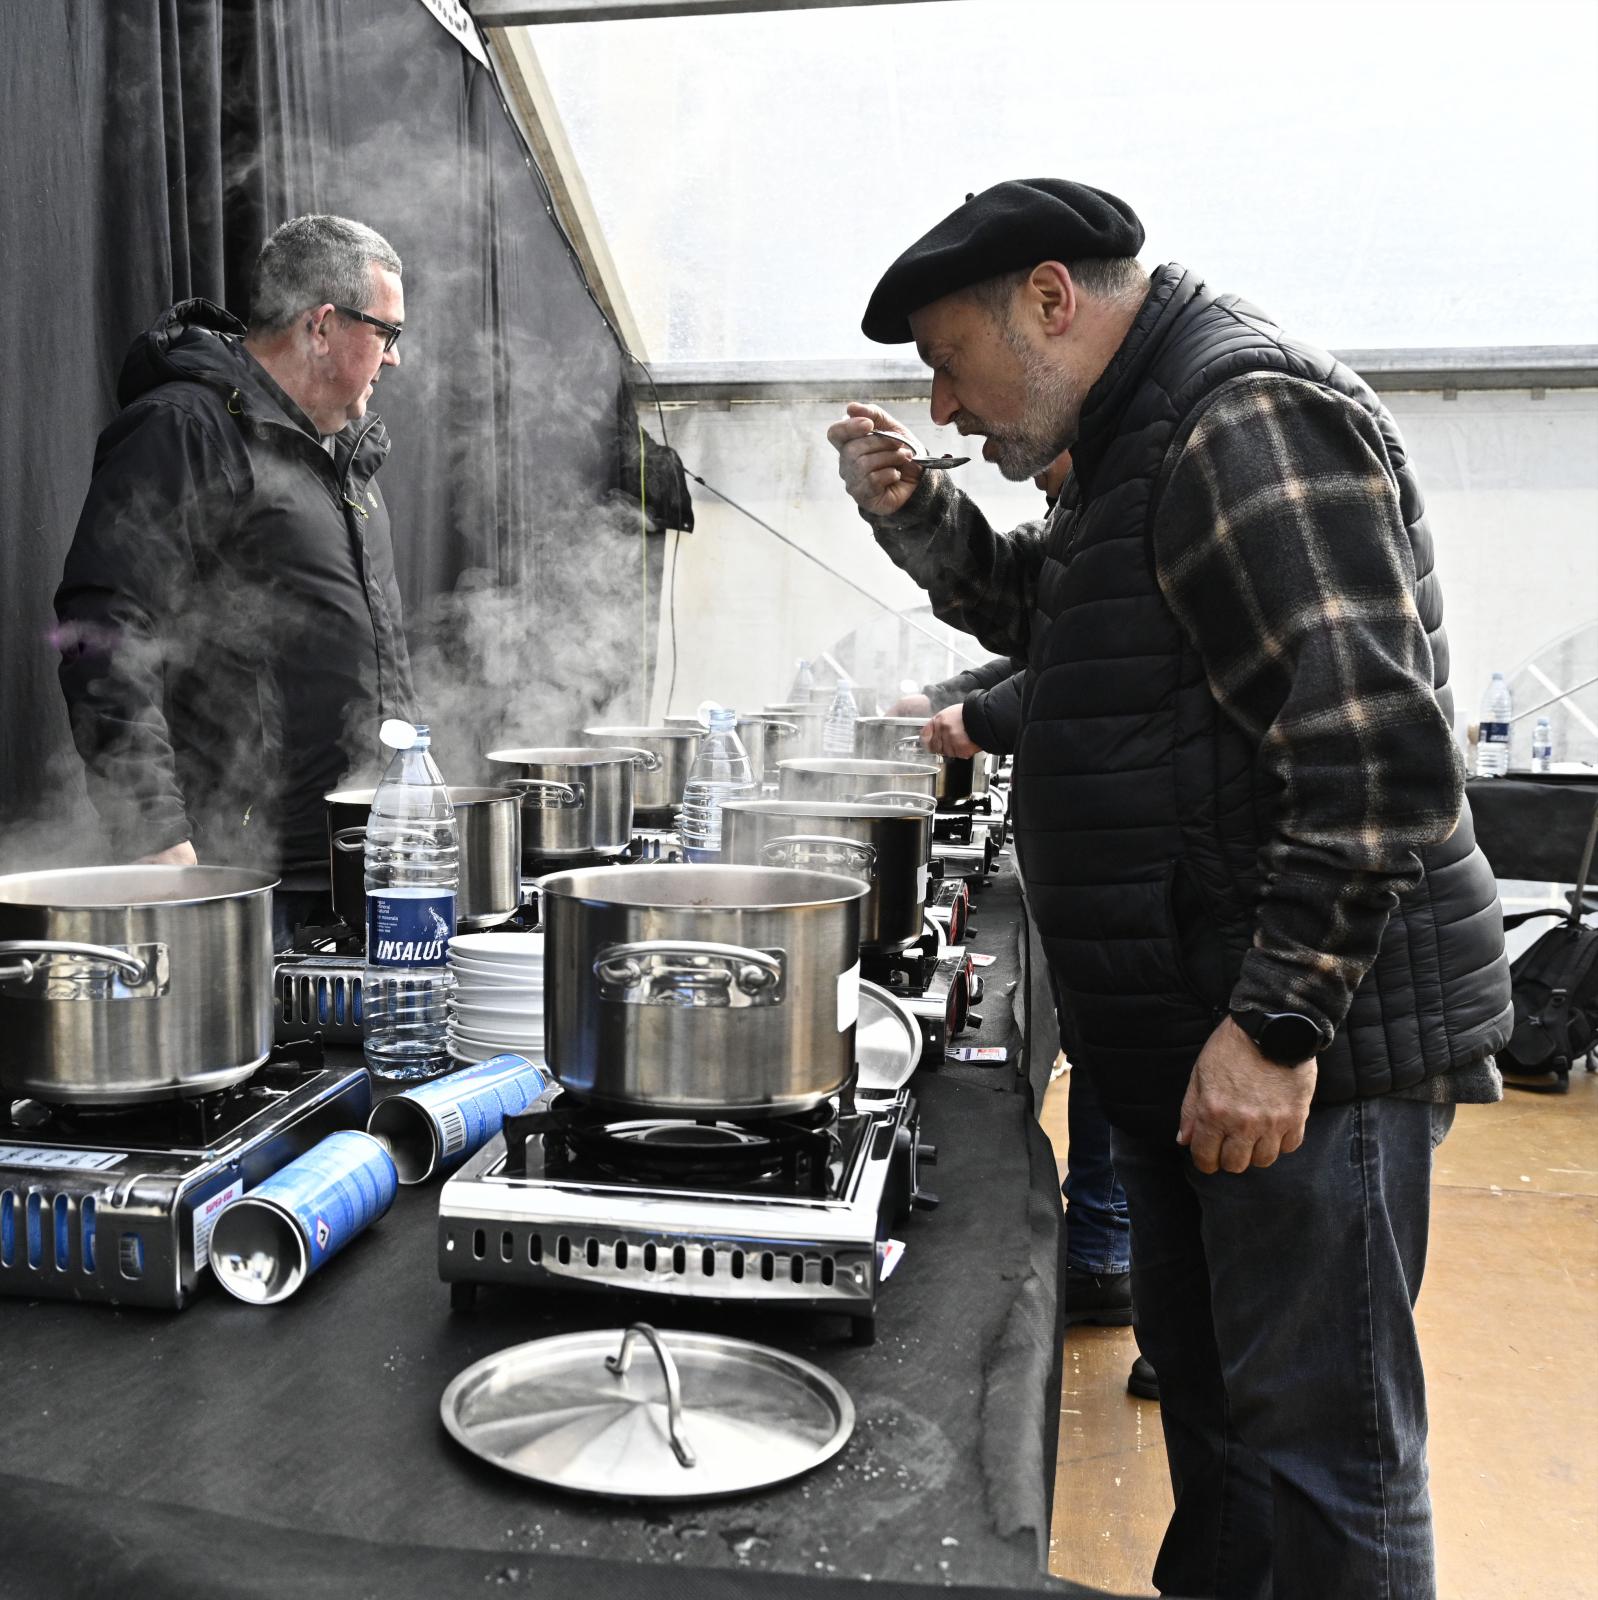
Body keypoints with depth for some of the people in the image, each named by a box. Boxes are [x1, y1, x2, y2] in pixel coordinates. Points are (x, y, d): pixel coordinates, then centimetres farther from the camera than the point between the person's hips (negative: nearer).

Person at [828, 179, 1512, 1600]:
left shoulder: (1254, 416, -17)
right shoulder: (1140, 439, 15)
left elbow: (1377, 753, -24)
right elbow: (1041, 611, 30)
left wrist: (1279, 1021, -24)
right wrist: (912, 512, 12)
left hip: (1303, 1044, -10)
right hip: (1185, 1032, 10)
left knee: (1316, 1440, 3)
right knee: (1204, 1384, 22)